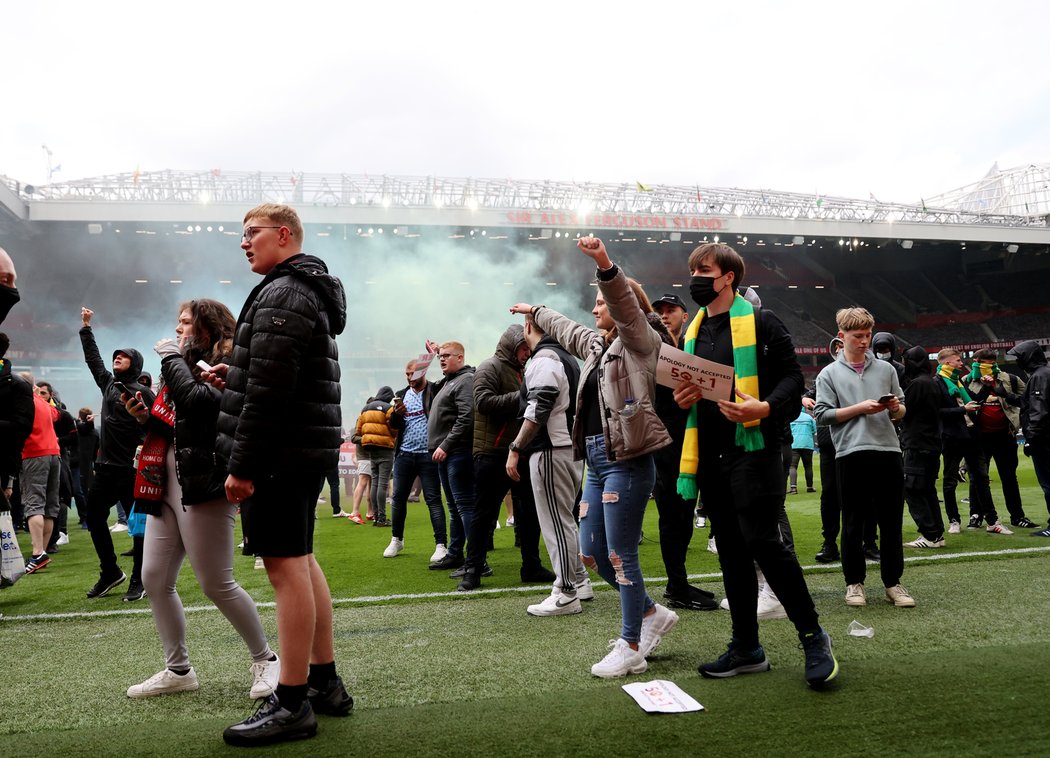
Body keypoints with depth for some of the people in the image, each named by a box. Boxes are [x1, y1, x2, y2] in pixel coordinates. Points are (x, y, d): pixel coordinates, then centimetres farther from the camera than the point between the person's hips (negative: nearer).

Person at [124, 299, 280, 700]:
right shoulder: (185, 366, 20)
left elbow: (196, 401, -26)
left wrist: (172, 358, -13)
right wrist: (145, 416, 5)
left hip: (203, 487, -9)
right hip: (167, 487, 9)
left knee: (217, 584, -5)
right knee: (154, 579, 7)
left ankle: (265, 659, 12)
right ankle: (178, 670, 20)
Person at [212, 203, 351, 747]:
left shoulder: (281, 295, -13)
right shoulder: (312, 292, 19)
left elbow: (269, 391, -20)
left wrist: (243, 466, -18)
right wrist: (237, 376, 12)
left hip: (281, 453, -11)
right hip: (307, 451, 11)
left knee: (286, 566, -6)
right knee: (301, 561, 15)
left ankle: (292, 704, 1)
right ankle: (324, 682, 24)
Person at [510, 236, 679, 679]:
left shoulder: (639, 341, -5)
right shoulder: (596, 343, 19)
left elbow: (626, 304, -25)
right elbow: (564, 329, 38)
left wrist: (605, 266, -41)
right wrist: (535, 312, 51)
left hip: (627, 462, -9)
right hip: (596, 462, 9)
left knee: (621, 556, -3)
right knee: (592, 554, 12)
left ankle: (632, 650, 11)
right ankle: (653, 614, 29)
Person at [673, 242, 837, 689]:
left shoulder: (760, 322, -4)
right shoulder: (692, 332, 16)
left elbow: (792, 376, -7)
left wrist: (765, 407, -25)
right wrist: (680, 399, 1)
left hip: (753, 447, -7)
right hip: (710, 453, 7)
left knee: (763, 542, -12)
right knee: (731, 550, 11)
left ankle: (813, 637, 6)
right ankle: (746, 648, 21)